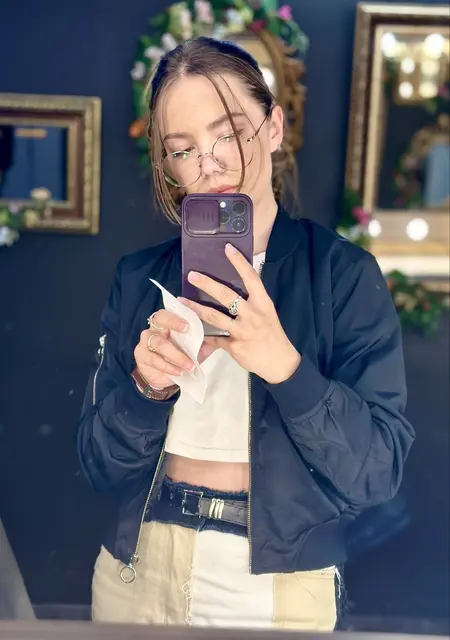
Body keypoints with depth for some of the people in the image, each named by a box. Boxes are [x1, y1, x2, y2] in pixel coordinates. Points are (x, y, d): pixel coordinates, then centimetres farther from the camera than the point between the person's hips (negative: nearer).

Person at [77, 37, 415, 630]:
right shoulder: (139, 279, -3)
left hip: (280, 592, -2)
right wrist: (149, 386, -21)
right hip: (139, 576, 3)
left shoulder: (345, 273, -11)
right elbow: (100, 464, -2)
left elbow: (378, 470, -16)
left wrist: (283, 364, -30)